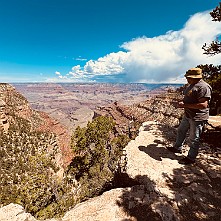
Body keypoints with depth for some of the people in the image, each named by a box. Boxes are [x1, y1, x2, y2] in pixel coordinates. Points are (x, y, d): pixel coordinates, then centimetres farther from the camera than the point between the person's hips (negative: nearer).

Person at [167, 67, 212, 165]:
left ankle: (191, 158, 22)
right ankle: (177, 148, 41)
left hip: (197, 117, -10)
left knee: (193, 139, 5)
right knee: (181, 131, 22)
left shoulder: (203, 87, -22)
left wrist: (185, 105, -25)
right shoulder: (191, 85, 9)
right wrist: (181, 102, 2)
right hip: (187, 115, 10)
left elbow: (203, 105, -29)